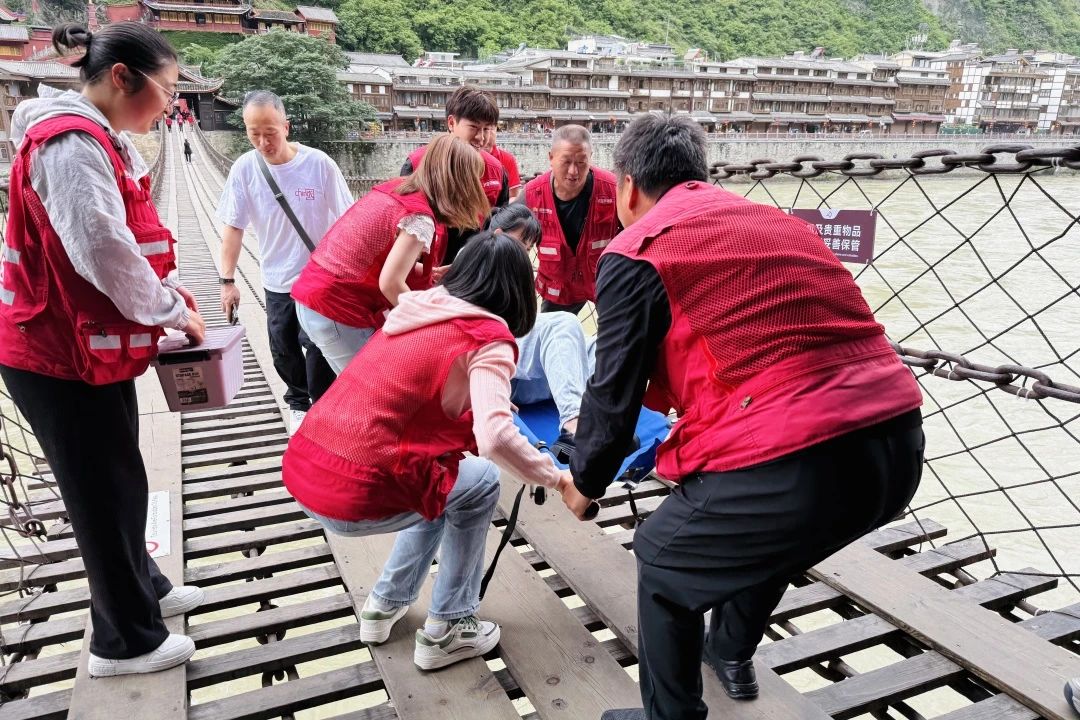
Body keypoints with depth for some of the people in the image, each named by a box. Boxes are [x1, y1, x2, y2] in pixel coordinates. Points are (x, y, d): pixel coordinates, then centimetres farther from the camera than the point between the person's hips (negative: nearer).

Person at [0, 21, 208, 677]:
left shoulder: (100, 142, 12)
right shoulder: (70, 144, -20)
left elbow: (125, 244, 16)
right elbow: (105, 253, -27)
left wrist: (170, 305, 5)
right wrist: (174, 311, -14)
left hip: (92, 345, 9)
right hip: (62, 357, -9)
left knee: (118, 478, 20)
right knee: (108, 489, 2)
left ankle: (143, 589, 39)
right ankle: (127, 642, 19)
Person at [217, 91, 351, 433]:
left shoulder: (319, 163, -14)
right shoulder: (244, 168, -9)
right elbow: (233, 227, -3)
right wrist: (227, 280, -5)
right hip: (277, 282, 3)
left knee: (317, 348, -5)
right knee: (284, 352, 14)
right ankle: (298, 401, 39)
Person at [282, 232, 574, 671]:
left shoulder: (417, 309, 14)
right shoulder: (488, 339, -7)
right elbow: (495, 440, -22)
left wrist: (486, 401, 40)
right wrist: (558, 479, -6)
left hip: (299, 469, 8)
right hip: (355, 497, -7)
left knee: (443, 484, 28)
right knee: (480, 483, 16)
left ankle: (385, 603, 35)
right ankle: (445, 631, 23)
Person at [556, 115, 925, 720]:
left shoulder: (637, 252, 1)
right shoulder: (777, 221, 22)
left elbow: (614, 392, 1)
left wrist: (583, 483, 20)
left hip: (798, 464, -8)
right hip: (898, 444, 8)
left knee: (664, 558, 20)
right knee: (759, 533, 36)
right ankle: (732, 654, 55)